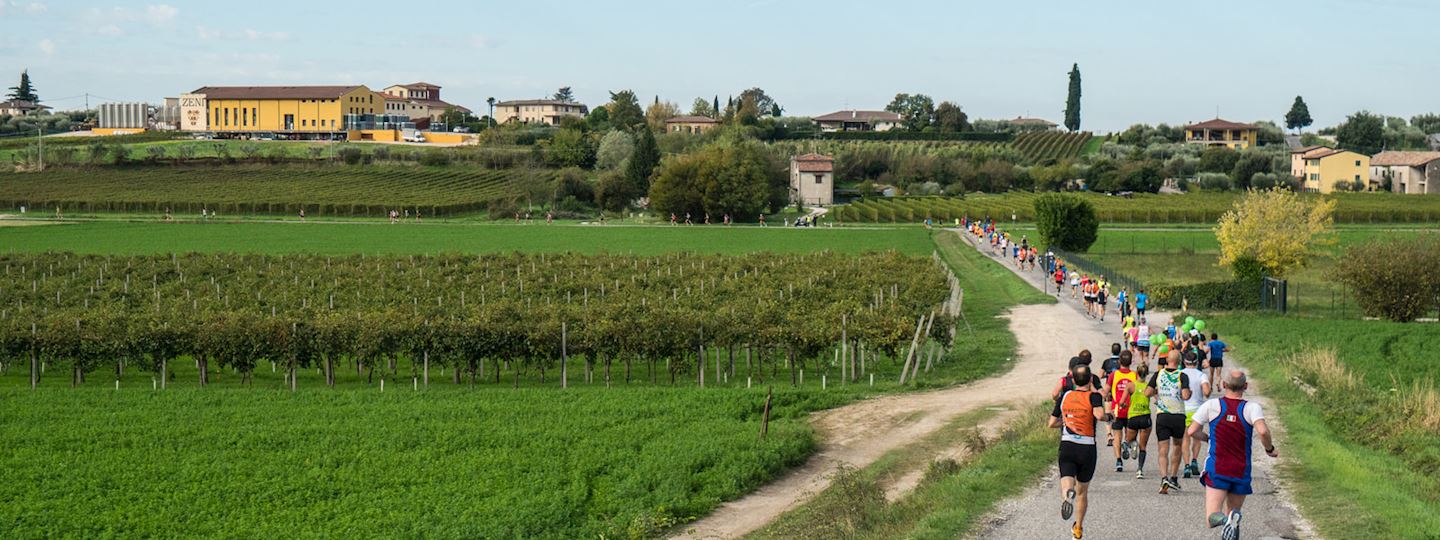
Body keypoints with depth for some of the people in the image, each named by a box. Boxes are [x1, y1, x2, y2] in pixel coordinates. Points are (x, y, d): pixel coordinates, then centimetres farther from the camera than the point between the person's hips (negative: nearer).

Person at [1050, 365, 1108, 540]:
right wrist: (1108, 417, -2)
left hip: (1067, 446, 1)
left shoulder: (1065, 397, 7)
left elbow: (1052, 423, 11)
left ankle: (1067, 494, -49)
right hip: (1087, 448, -1)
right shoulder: (1093, 396, -4)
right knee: (1082, 491, 15)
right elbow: (1099, 415, -24)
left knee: (1067, 483, -12)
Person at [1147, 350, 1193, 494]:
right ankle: (1173, 478, 22)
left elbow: (1147, 393, -4)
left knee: (1163, 451, 0)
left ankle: (1164, 478, -19)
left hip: (1161, 416, 1)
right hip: (1178, 416, -1)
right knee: (1177, 446, 21)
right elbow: (1185, 395, -17)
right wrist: (1190, 392, 5)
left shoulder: (1158, 374, 1)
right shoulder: (1182, 376, -6)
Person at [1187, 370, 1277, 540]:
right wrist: (1269, 449, -1)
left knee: (1212, 519, -7)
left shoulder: (1212, 405, -1)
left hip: (1216, 470, -1)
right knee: (1233, 512, 17)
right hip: (1241, 472, 1)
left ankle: (1226, 520, -40)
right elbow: (1263, 431, -21)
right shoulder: (1252, 408, -3)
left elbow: (1192, 432, 0)